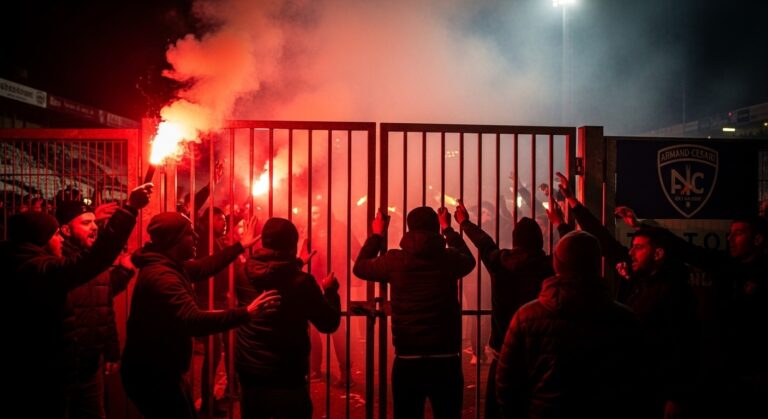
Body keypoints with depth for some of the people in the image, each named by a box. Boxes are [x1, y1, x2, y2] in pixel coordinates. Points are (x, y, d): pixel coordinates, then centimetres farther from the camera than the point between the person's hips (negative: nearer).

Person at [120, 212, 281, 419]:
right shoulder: (161, 276, -29)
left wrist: (240, 246, 23)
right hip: (152, 376, -11)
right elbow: (193, 322, -39)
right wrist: (246, 313, -43)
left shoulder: (169, 266, 5)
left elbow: (203, 268, 21)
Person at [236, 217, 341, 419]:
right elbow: (329, 324, -8)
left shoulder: (243, 274, -6)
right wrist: (330, 290, 7)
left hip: (248, 373, 5)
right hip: (286, 380, -4)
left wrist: (294, 266, 26)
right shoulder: (301, 281, -19)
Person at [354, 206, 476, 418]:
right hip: (446, 361, 0)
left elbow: (360, 266, 15)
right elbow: (469, 259, 23)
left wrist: (376, 235, 28)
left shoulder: (395, 260, -4)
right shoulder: (449, 259, -2)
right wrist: (448, 229, 35)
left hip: (407, 362, 0)